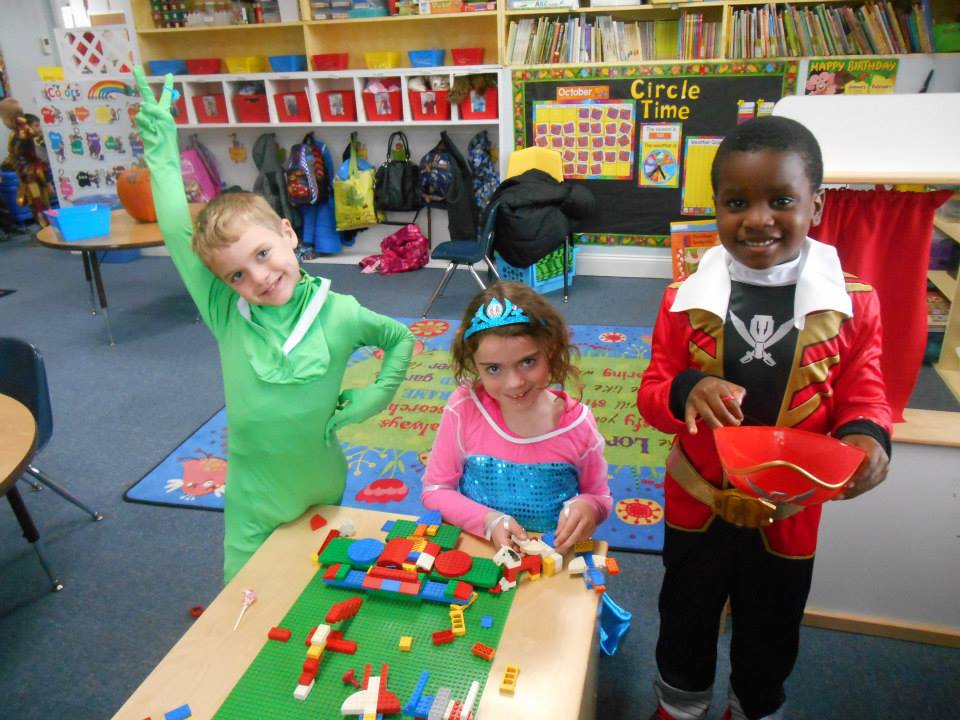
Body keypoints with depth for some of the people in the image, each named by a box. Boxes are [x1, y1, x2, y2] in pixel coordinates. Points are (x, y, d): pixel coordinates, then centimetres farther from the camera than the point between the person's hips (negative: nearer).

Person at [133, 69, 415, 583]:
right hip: (251, 500, 0)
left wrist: (375, 396, -7)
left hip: (322, 487, 0)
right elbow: (178, 236, -20)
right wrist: (162, 154, -20)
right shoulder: (226, 314, -14)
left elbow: (401, 339, 3)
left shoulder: (340, 315, -14)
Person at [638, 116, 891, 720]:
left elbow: (862, 395, -4)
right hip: (698, 503, 1)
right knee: (686, 618, 25)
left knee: (769, 636, 24)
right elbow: (652, 393, -7)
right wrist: (687, 391, -30)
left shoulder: (851, 303, -13)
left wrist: (867, 437, -26)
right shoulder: (687, 300, -12)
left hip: (789, 514, 0)